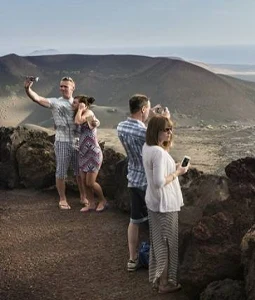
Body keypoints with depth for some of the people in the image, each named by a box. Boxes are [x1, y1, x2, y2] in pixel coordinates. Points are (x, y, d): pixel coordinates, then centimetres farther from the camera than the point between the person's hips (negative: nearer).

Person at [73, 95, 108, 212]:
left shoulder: (88, 113, -14)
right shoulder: (83, 115, 13)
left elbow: (77, 121, -30)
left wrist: (80, 109, -16)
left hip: (93, 153, -9)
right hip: (83, 153, 9)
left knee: (90, 183, -2)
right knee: (84, 182, 8)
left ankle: (103, 201, 19)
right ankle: (91, 203, 21)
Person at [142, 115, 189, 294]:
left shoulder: (147, 147, 4)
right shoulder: (159, 153, -26)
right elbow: (159, 182, -29)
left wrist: (172, 167, 10)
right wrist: (177, 173, -18)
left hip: (153, 202, 9)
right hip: (165, 204, -9)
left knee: (158, 241, 19)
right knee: (167, 243, 4)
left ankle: (157, 278, 31)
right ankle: (165, 283, 16)